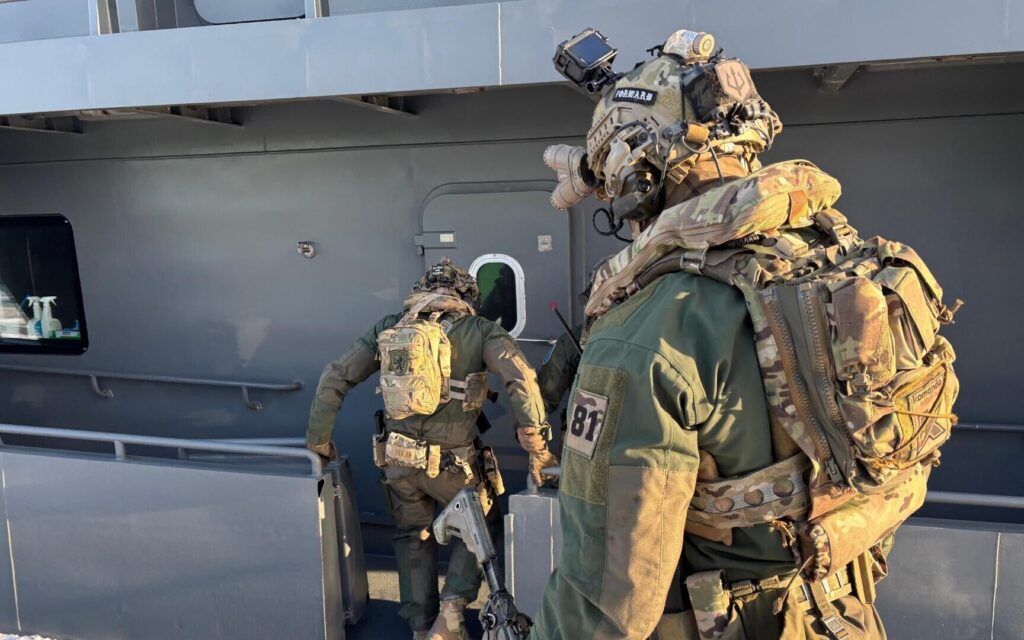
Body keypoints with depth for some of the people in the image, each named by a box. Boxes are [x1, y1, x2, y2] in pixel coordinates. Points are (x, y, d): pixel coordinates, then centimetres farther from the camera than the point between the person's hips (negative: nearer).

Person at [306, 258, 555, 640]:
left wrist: (318, 437, 15)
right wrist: (536, 440, -16)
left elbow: (335, 378, 6)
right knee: (483, 525, 23)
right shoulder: (479, 330, -4)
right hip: (452, 462, -3)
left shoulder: (389, 328, 6)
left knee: (413, 538, 25)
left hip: (397, 459, 3)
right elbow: (521, 377, -19)